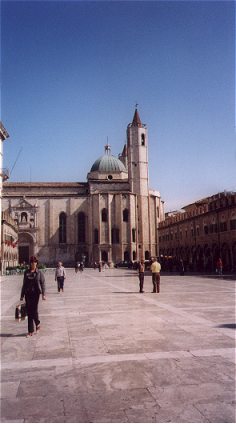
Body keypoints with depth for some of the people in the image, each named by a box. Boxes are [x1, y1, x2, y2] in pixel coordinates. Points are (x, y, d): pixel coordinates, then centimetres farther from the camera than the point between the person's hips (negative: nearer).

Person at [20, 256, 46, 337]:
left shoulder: (39, 273, -1)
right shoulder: (26, 272, 9)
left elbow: (43, 284, -2)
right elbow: (24, 284, 13)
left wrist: (43, 294, -10)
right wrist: (22, 295, 13)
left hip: (35, 293, -3)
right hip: (28, 294, 3)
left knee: (34, 310, -4)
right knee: (29, 312, 4)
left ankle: (37, 324, 26)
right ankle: (30, 331, 11)